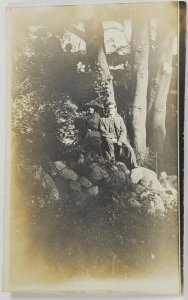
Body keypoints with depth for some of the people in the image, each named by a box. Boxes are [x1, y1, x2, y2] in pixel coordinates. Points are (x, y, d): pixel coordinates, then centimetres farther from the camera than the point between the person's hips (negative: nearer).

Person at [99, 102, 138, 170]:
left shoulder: (119, 118, 18)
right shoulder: (102, 119, 14)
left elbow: (123, 131, 6)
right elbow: (102, 131, -1)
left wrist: (120, 141, -13)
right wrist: (112, 138, -15)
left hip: (120, 139, 2)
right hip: (109, 138, -1)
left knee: (129, 149, -25)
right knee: (108, 141, -38)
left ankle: (134, 167, -21)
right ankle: (112, 160, -25)